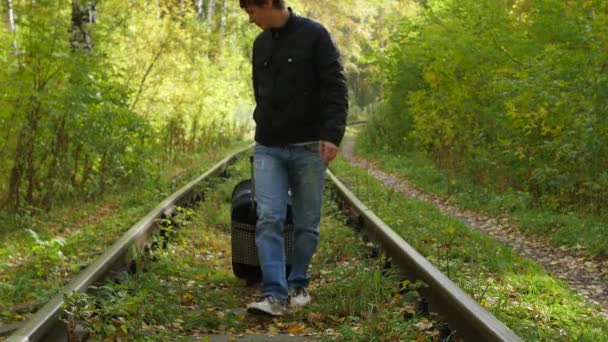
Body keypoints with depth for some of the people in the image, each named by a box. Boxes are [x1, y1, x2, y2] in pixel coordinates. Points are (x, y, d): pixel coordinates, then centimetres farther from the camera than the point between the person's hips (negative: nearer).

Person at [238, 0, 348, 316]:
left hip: (308, 148, -4)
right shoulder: (260, 44, 12)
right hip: (268, 149, 4)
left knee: (306, 223, 5)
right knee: (268, 220, -10)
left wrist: (332, 134, -22)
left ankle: (298, 285, 23)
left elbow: (336, 88, -12)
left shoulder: (314, 35, -6)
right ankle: (274, 294, -12)